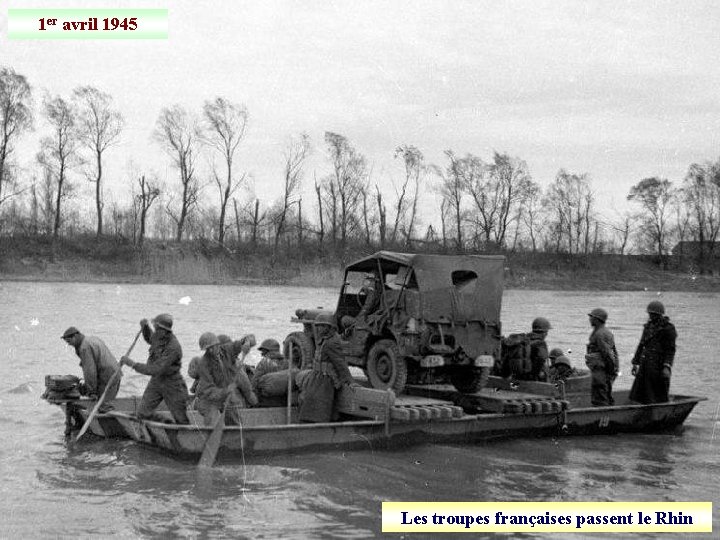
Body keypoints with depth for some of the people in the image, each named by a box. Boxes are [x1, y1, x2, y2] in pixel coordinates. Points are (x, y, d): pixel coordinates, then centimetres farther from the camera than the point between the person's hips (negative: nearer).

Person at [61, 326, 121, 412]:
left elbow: (90, 370, -18)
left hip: (107, 379, -10)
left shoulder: (85, 347, -15)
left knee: (104, 407, -8)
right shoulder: (93, 339, 17)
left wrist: (92, 391, -12)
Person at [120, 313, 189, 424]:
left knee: (181, 420, 5)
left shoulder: (173, 348, -30)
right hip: (155, 381, 7)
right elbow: (149, 338, 20)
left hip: (172, 385, -7)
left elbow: (156, 370, -33)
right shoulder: (158, 336, -7)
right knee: (142, 414, 0)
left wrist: (132, 364, -32)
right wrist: (145, 326, -2)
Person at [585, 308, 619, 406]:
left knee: (598, 400, -8)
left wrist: (612, 370, -17)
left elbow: (607, 353, -21)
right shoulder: (607, 332, 16)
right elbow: (614, 352, 19)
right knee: (607, 397, 16)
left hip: (600, 370, -10)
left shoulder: (599, 334, -16)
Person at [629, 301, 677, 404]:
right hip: (646, 364, 7)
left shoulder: (668, 328, -6)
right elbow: (641, 345, 20)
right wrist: (635, 363, 17)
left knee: (659, 397, -3)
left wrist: (667, 367, -19)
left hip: (659, 366, -7)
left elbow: (671, 350, -9)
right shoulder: (648, 326, 15)